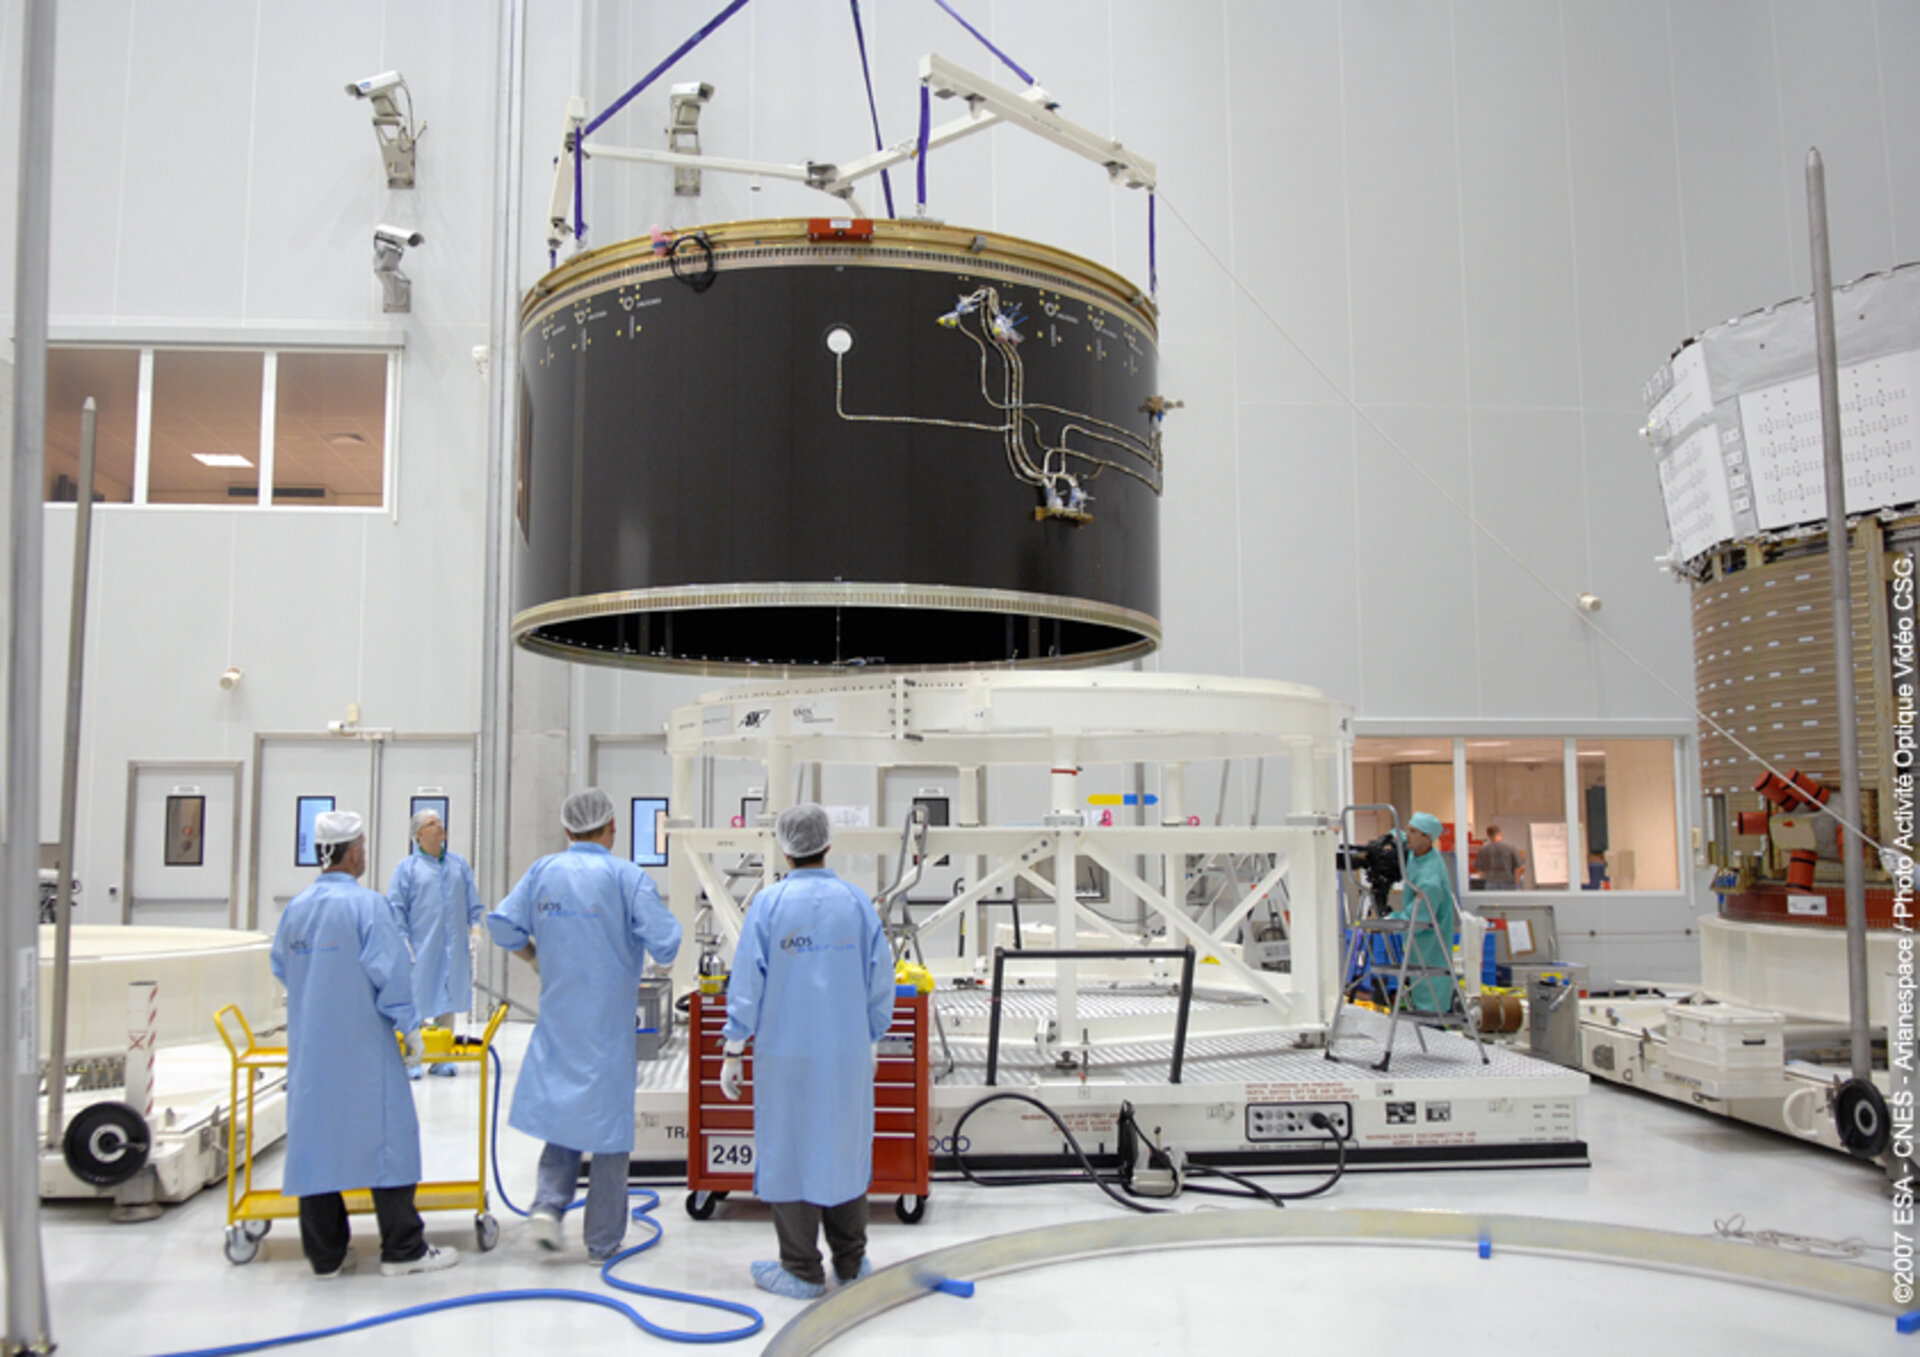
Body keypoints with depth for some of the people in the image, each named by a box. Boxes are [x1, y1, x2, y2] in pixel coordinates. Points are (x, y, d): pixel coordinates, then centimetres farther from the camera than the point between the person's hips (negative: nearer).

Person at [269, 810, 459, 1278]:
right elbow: (390, 972, -15)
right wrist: (409, 1027, -5)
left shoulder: (296, 908, 5)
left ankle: (325, 1254, 16)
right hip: (363, 1046, -6)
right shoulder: (366, 904, -14)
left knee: (315, 1137, 9)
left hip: (308, 1048, 6)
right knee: (385, 1135, 2)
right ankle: (402, 1249, 7)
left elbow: (282, 967, 16)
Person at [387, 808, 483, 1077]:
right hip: (421, 949, -3)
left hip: (453, 949, 4)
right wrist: (403, 942, -9)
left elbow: (473, 901, 16)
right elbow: (396, 909, -1)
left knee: (448, 1003, 8)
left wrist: (475, 926, 5)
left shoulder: (459, 864, 12)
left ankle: (442, 1058, 18)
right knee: (415, 1004, -2)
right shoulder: (407, 867, 2)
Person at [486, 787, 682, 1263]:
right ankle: (603, 1240, 16)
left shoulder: (543, 871, 0)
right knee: (608, 1118, 7)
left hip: (558, 1017, 4)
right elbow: (664, 945, -17)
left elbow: (502, 925, 0)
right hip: (609, 1020, -3)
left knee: (561, 1107, 19)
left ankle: (548, 1204, 1)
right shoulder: (626, 876, -12)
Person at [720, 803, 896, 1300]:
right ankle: (851, 1262, 23)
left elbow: (747, 983, -7)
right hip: (847, 1053, 3)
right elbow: (881, 983, 3)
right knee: (844, 1149, 14)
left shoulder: (768, 904, -8)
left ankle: (802, 1271, 14)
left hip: (785, 1054, -2)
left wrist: (734, 1051, 1)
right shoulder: (859, 904, -1)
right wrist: (870, 1039, 15)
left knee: (789, 1153, 7)